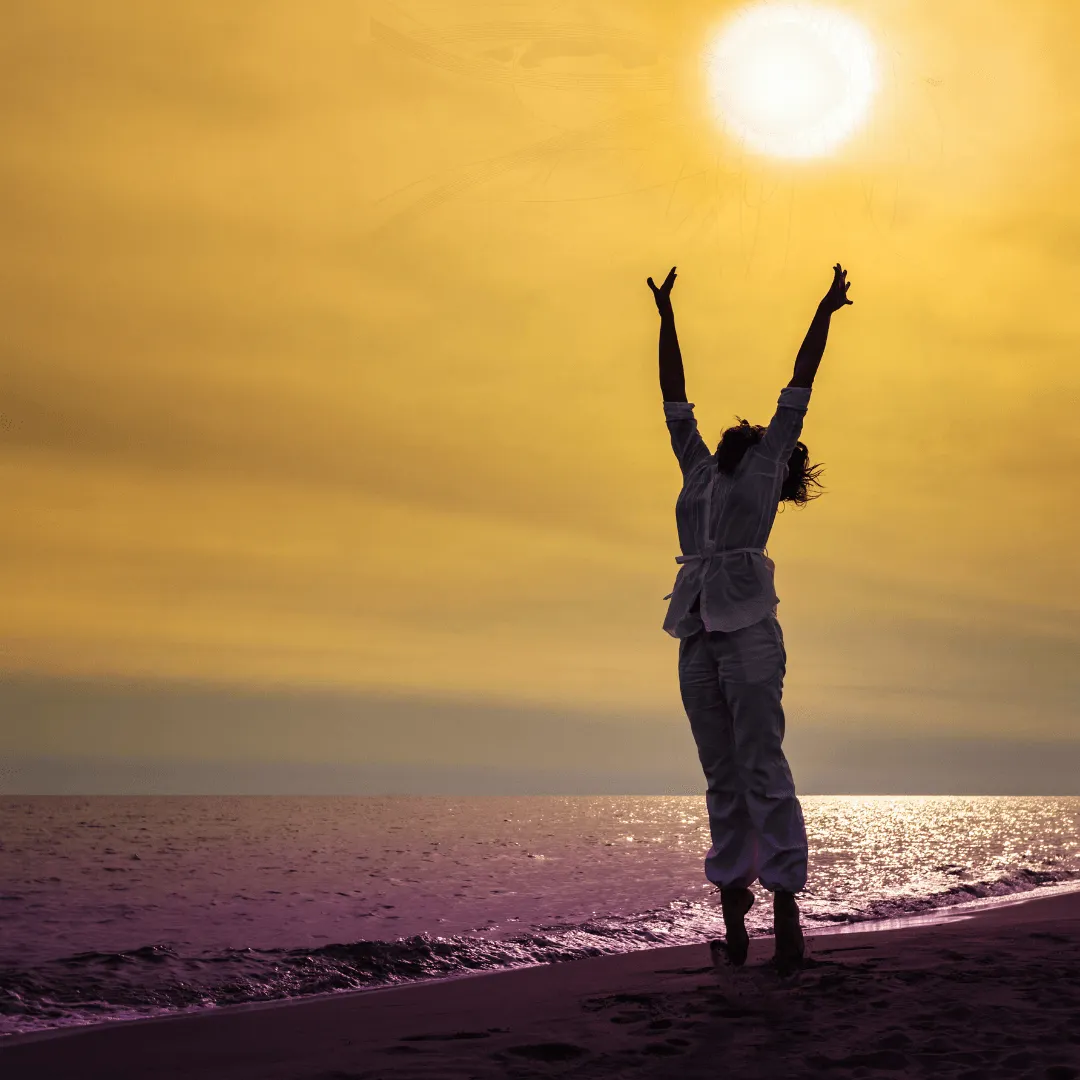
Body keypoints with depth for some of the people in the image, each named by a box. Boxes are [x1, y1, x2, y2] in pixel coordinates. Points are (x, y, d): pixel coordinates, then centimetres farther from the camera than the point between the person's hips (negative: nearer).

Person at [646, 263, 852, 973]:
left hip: (748, 628, -5)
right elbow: (675, 402, 29)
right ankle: (734, 924, 2)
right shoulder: (701, 471, 23)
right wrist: (667, 318, 32)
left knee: (763, 772, -11)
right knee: (723, 781, 3)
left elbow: (800, 389, 12)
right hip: (698, 636, 5)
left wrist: (826, 311, 17)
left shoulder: (766, 464, 12)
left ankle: (787, 914, -12)